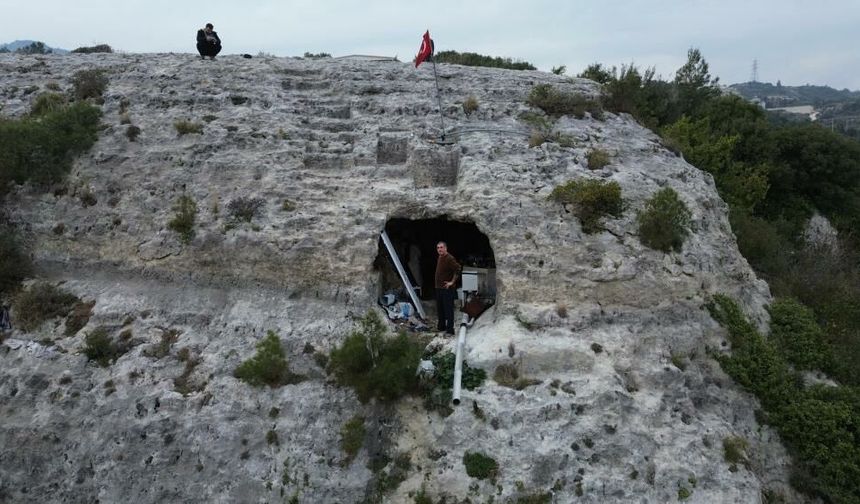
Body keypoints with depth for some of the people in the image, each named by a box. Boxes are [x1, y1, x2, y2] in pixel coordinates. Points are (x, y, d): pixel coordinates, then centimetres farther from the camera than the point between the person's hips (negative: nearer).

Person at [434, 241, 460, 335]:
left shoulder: (450, 259, -16)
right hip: (439, 288, 10)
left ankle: (450, 329, -4)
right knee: (440, 309, 18)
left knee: (448, 309, -7)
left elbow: (457, 269, -24)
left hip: (447, 288, -10)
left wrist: (452, 282, -20)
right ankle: (441, 326, 31)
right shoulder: (439, 258, 14)